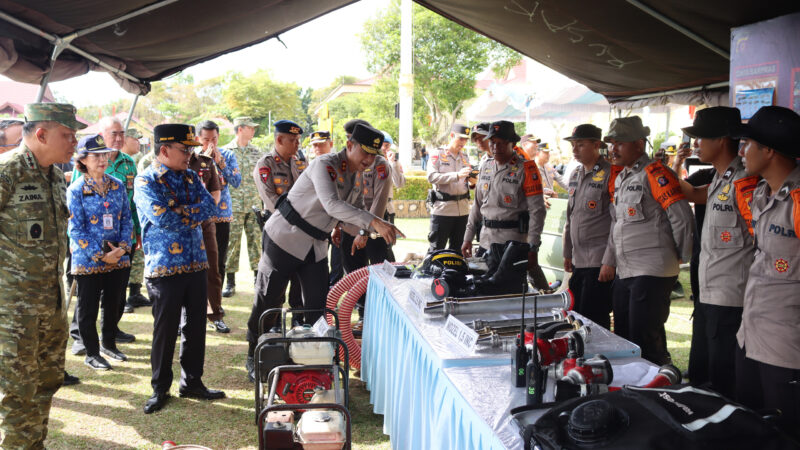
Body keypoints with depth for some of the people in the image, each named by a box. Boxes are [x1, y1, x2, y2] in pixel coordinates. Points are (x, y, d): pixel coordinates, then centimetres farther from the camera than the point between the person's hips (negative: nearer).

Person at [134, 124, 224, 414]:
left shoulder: (190, 177, 11)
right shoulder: (146, 182, -8)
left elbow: (210, 207, -2)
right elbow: (163, 218, -22)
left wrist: (180, 213, -14)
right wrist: (193, 214, -8)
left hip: (196, 263, 6)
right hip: (165, 268, -6)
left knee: (196, 326, 12)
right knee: (165, 330, 4)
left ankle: (192, 382, 26)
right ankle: (160, 388, 20)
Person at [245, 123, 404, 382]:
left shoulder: (357, 177, 5)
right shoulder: (325, 165, -23)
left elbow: (355, 212, 13)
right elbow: (332, 205, -39)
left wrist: (362, 233, -10)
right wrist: (374, 222, -48)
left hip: (316, 247, 8)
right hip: (285, 240, -7)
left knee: (319, 306, 6)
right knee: (267, 302, 3)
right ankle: (254, 359, 20)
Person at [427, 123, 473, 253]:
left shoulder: (465, 157, 16)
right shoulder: (438, 154, -1)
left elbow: (467, 184, 17)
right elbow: (431, 177, -15)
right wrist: (457, 175, -23)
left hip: (462, 209, 6)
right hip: (442, 208, -6)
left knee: (457, 249, 12)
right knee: (436, 250, -3)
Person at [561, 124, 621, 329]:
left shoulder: (611, 174, -12)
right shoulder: (575, 176, 14)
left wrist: (609, 262, -18)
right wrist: (568, 253, 20)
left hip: (600, 263, -8)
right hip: (578, 262, 8)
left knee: (594, 321, -3)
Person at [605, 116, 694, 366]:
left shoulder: (655, 173, -12)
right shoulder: (620, 178, 16)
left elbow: (682, 218, -16)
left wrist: (682, 256, -6)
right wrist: (611, 260, 18)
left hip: (652, 272, -9)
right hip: (624, 271, 9)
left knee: (645, 342, -5)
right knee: (623, 337, 16)